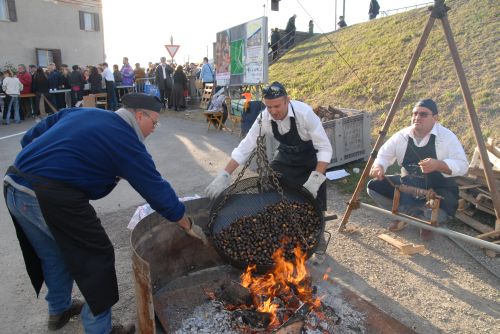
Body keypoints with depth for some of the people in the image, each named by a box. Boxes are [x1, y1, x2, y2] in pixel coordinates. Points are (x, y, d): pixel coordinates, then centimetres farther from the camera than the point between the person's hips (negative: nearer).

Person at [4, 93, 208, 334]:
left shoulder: (79, 112, 17)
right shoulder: (126, 141, -5)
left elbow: (29, 139, 19)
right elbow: (157, 189, -2)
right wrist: (188, 225, 7)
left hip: (13, 185, 9)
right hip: (54, 197, -9)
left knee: (53, 255, 26)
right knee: (95, 258, 8)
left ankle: (59, 310, 48)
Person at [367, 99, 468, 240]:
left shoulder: (447, 137, -16)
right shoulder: (401, 136, -7)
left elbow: (462, 166, -18)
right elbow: (383, 155, -1)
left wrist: (438, 165, -38)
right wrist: (378, 167, -26)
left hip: (438, 189, -4)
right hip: (407, 185, 4)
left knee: (437, 213, -36)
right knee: (374, 187, -11)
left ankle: (426, 220, 8)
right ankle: (405, 214, 9)